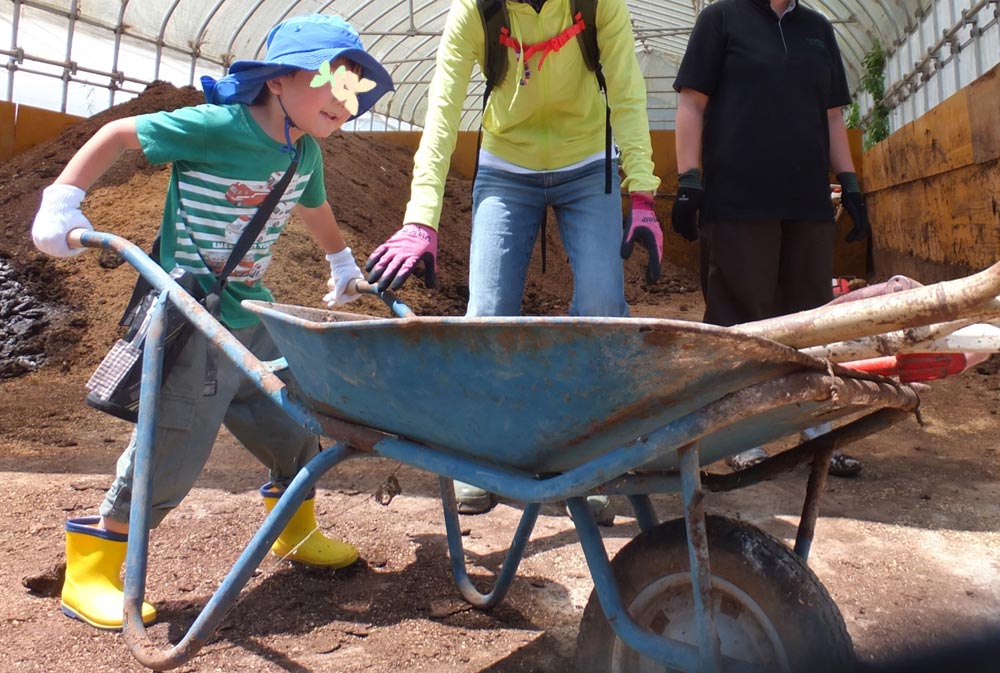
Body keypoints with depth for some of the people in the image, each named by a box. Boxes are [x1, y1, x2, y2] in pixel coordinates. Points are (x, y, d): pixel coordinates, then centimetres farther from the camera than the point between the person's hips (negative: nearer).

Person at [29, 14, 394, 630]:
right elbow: (118, 134, -7)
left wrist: (343, 262, 42)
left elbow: (315, 207, 28)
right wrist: (63, 199, -11)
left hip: (254, 312, 8)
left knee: (296, 421, 14)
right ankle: (90, 572, 13)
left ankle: (295, 532, 38)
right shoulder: (215, 128, -17)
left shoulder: (306, 153, 7)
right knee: (174, 448, -7)